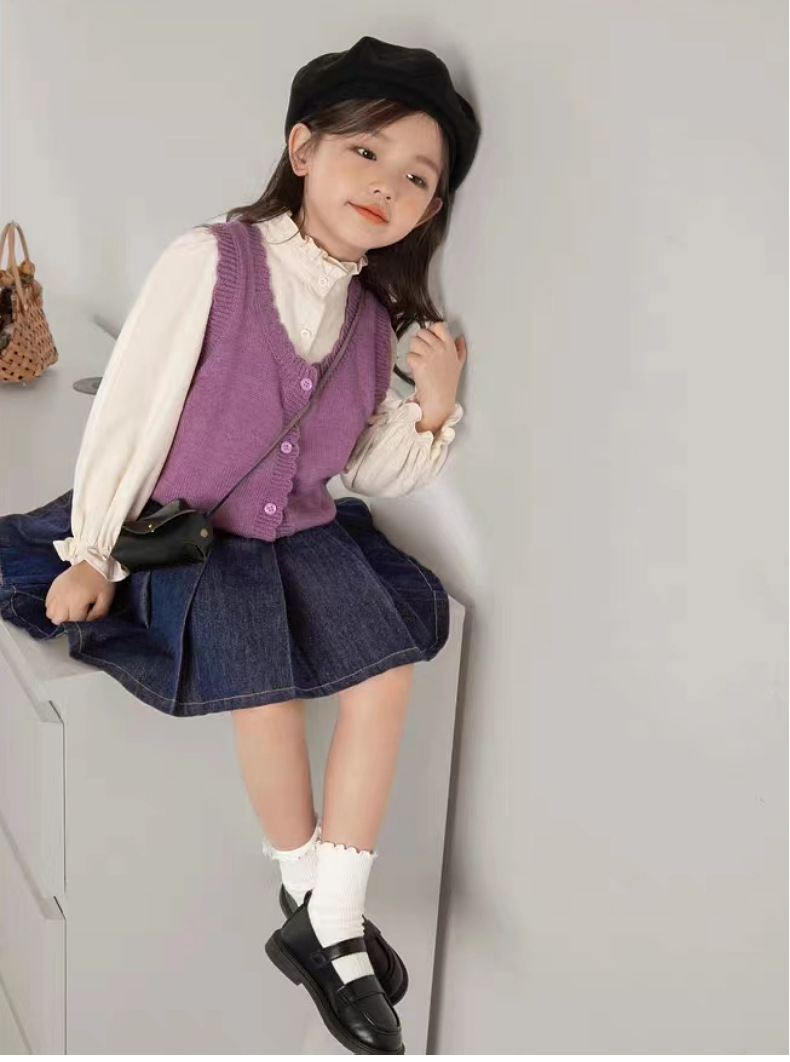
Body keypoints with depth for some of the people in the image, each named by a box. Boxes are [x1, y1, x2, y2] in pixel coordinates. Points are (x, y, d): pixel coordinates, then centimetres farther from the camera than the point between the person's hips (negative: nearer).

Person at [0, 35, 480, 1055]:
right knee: (265, 682, -26)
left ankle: (332, 925, -5)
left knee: (388, 668, -15)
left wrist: (433, 409, -12)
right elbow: (130, 407, -13)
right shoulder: (210, 260, -16)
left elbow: (368, 471, 7)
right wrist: (93, 557, -10)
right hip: (180, 531, -5)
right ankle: (311, 898, 0)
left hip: (301, 532, 5)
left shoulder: (373, 315, 0)